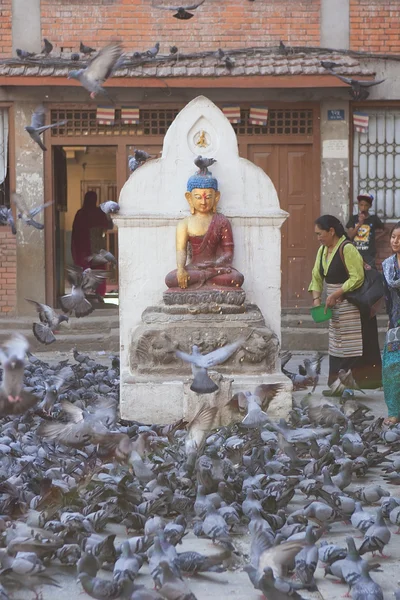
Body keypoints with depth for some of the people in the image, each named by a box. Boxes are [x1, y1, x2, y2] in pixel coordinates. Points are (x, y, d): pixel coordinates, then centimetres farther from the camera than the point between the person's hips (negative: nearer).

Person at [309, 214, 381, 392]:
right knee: (336, 343, 9)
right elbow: (317, 277, 12)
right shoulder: (323, 250, 9)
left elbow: (357, 277, -20)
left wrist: (335, 294, -21)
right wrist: (316, 299, -3)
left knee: (353, 346, -7)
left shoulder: (347, 249, -16)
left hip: (352, 303, -8)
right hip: (336, 306, 8)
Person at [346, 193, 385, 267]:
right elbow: (350, 235, -5)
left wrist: (374, 238, 4)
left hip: (369, 254, -1)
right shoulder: (353, 218, 4)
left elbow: (383, 231, 16)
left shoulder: (374, 218, 1)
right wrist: (359, 224, -14)